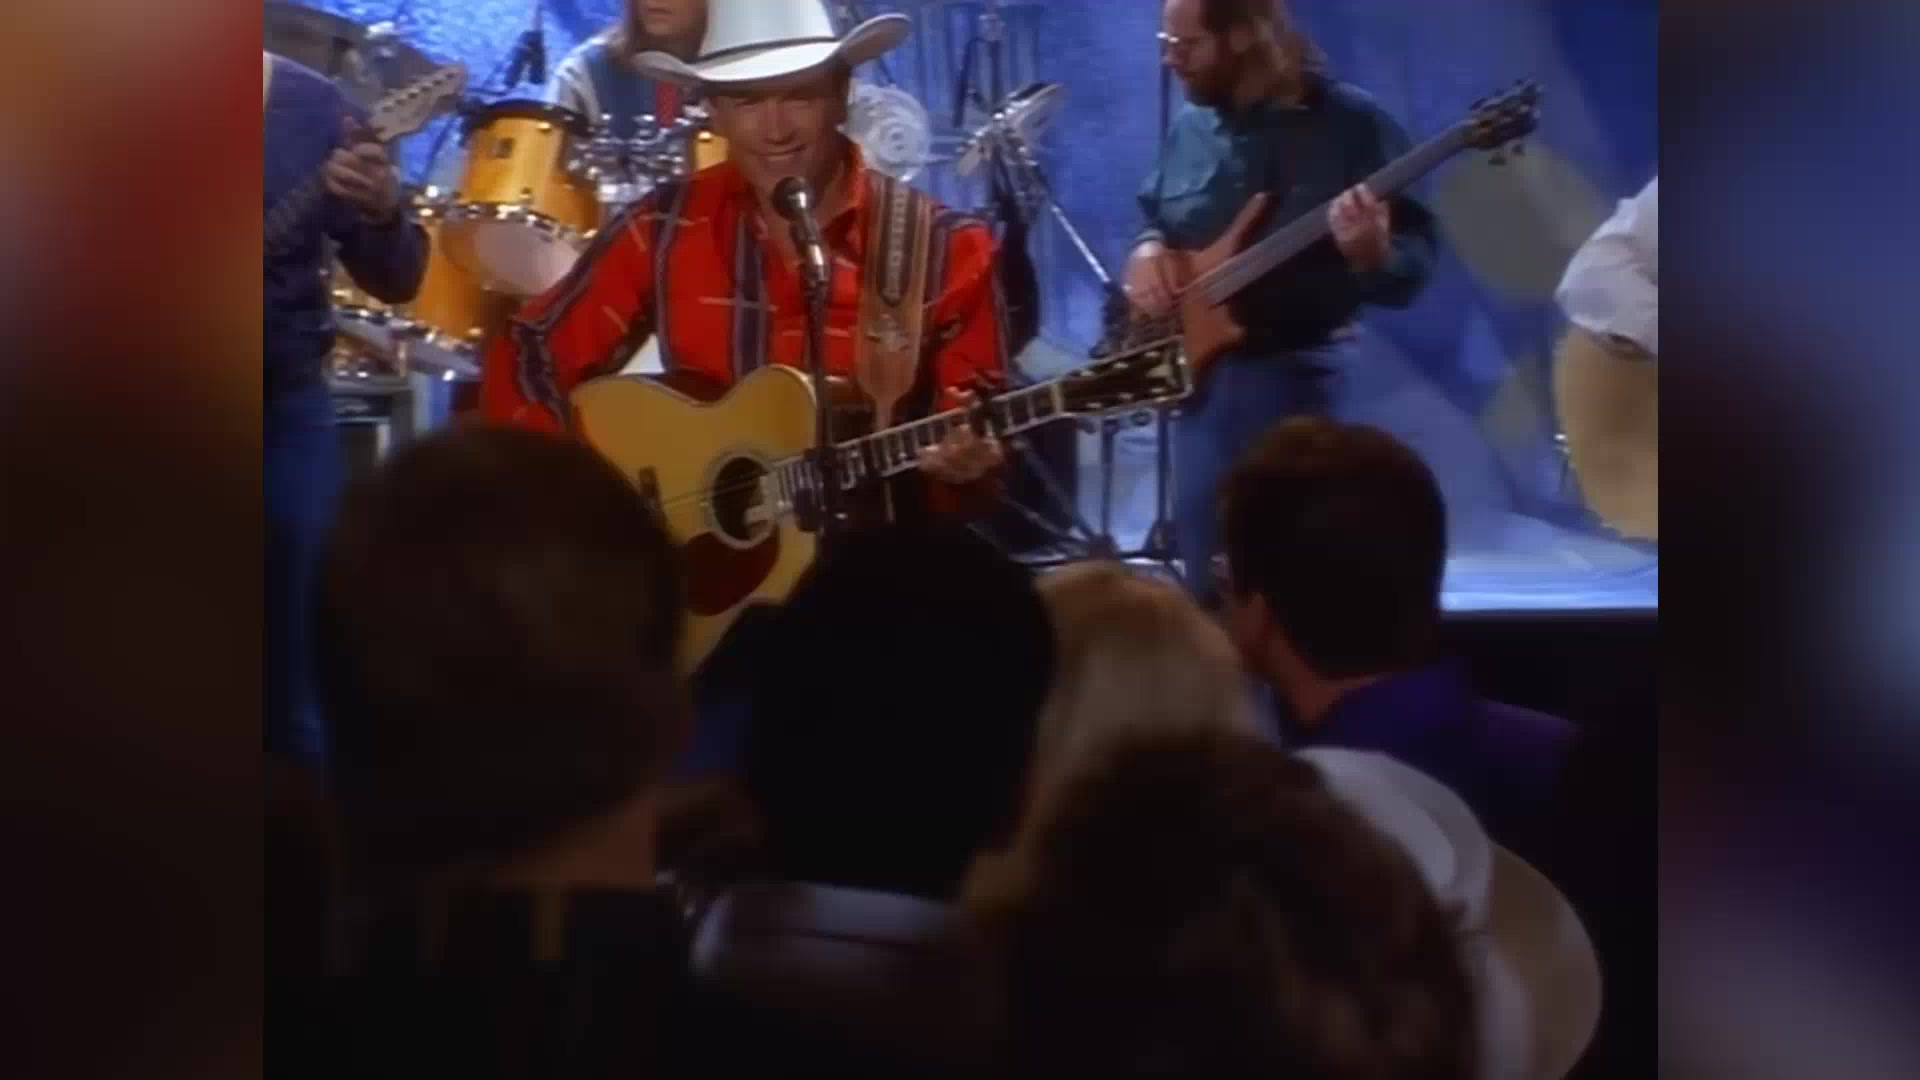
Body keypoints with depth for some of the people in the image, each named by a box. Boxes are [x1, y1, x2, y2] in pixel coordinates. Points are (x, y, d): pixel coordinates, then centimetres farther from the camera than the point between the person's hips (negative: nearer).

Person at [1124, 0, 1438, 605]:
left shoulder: (1352, 124, -7)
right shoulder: (1191, 130, 11)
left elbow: (1410, 272, -9)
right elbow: (1155, 219, 25)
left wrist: (1371, 253, -31)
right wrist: (1147, 251, 2)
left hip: (1307, 385, -6)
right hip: (1201, 381, 6)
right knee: (1209, 594, 10)